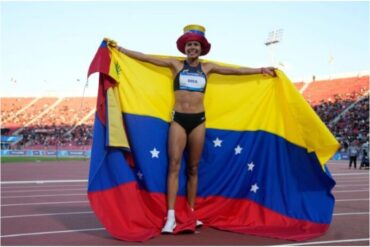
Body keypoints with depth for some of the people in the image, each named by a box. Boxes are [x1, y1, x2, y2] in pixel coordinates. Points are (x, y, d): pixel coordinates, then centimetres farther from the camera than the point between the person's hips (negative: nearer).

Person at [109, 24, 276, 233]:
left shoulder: (207, 67, 10)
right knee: (174, 165, -10)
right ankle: (171, 216, -12)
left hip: (198, 120, 2)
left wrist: (260, 70, 19)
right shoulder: (175, 65, 4)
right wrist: (119, 48, 3)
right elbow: (145, 57, 4)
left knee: (193, 168, 7)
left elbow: (236, 70, 15)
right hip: (178, 119, -2)